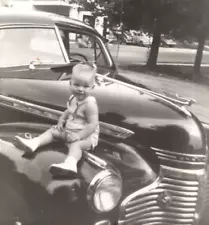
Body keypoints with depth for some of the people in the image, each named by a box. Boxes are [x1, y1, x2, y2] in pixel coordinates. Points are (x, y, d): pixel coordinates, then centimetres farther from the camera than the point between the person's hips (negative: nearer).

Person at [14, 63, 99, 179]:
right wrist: (61, 120, 4)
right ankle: (33, 143, -6)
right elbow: (68, 111, 22)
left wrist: (78, 136, -30)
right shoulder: (73, 98, 2)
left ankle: (70, 164, -65)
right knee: (53, 130, 7)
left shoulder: (90, 103, -26)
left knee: (75, 145, -37)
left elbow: (93, 125, -28)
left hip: (87, 135, -10)